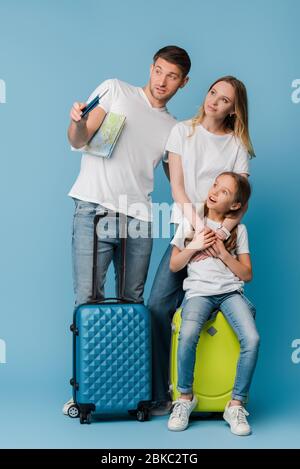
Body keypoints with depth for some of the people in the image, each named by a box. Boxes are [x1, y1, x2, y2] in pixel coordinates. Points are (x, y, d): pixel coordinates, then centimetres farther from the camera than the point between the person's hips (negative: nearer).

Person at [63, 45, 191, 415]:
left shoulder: (173, 128, 19)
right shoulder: (115, 90, 9)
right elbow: (78, 141, 2)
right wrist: (77, 123, -20)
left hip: (138, 219, 3)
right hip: (94, 210, -3)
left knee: (133, 302, 6)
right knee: (88, 298, -6)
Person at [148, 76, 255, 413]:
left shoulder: (238, 145, 9)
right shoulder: (183, 131, 8)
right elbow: (177, 187, 0)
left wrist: (222, 231, -19)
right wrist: (199, 228, -13)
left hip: (222, 236, 1)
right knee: (158, 307, -13)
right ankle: (158, 394, -5)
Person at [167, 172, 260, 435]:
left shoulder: (238, 230, 12)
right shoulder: (190, 223, 12)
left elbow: (247, 275, 9)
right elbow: (174, 265, 13)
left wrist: (223, 253, -4)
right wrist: (194, 246, -2)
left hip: (231, 291, 1)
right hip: (199, 291, -1)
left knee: (252, 339, -27)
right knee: (187, 336, -33)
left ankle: (236, 406, -12)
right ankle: (185, 398, -11)